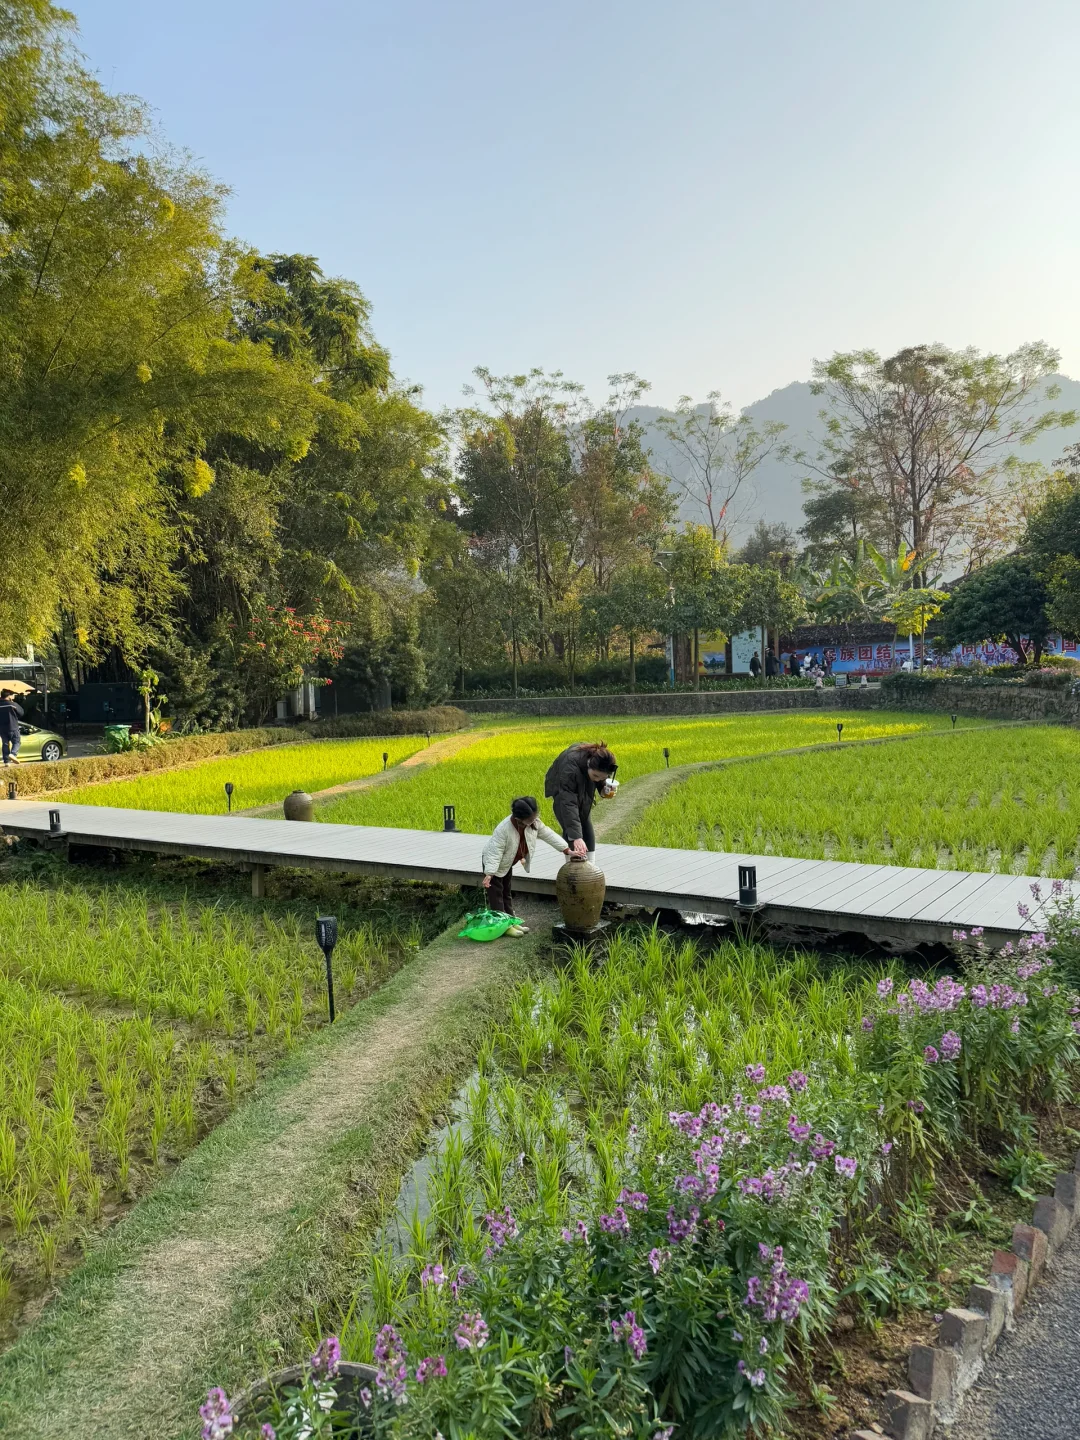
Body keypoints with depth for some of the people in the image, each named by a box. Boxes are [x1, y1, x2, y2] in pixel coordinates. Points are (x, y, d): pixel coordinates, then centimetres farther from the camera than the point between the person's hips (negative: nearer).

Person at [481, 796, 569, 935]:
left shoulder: (534, 822, -19)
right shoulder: (503, 829, -39)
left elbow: (548, 835, -10)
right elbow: (495, 852, -34)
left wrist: (568, 850, -11)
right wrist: (489, 874, -36)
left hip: (507, 863, 7)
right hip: (494, 862, -7)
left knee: (506, 893, 17)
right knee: (496, 894, -3)